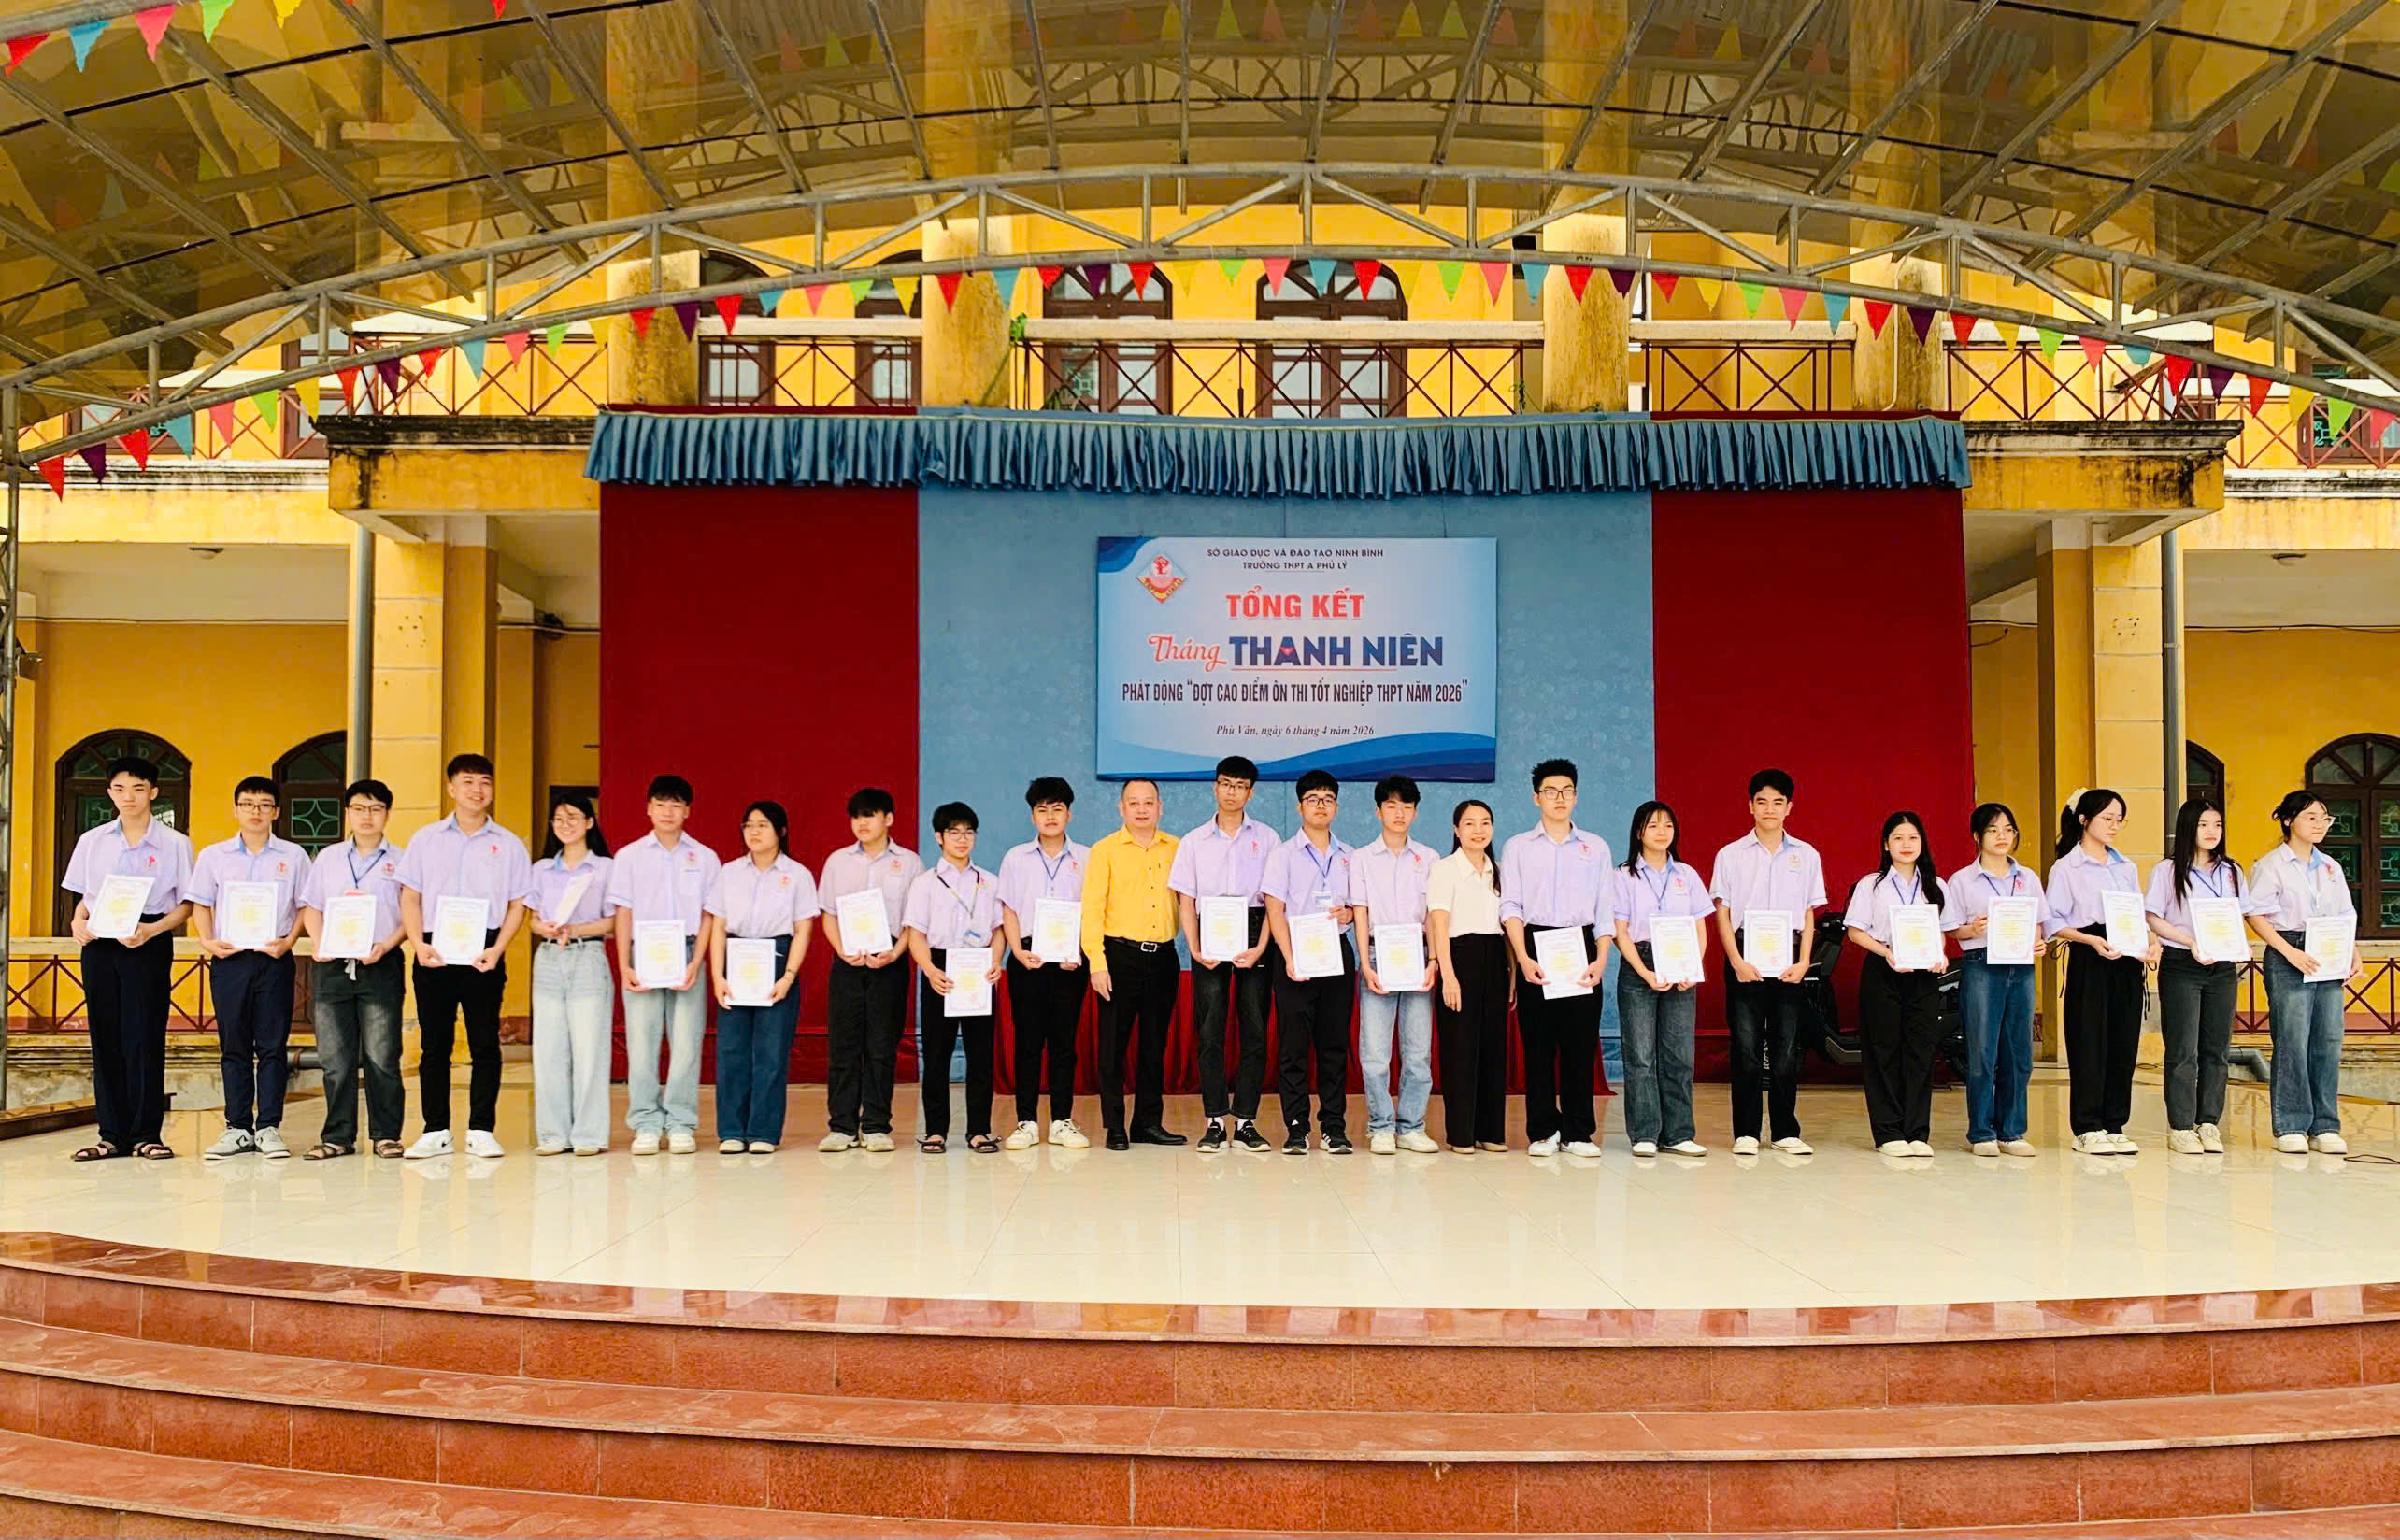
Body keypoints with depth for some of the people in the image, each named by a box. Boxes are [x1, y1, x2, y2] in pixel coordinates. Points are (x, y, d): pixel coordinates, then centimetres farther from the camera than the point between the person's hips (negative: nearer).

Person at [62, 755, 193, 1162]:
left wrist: (151, 930, -15)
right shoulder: (92, 841, 12)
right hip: (99, 944, 3)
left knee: (144, 1037, -5)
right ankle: (112, 1134, 9)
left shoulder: (174, 844, 2)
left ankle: (145, 1134, 2)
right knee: (105, 1037, 3)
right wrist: (78, 922, -5)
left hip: (149, 945, -3)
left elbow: (185, 905, 1)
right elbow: (85, 897, 17)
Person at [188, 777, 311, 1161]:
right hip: (229, 958, 1)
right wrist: (207, 941, -7)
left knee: (272, 1046, -1)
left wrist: (288, 941, -8)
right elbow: (201, 904, 10)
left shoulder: (293, 856, 6)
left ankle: (269, 1127, 3)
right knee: (233, 1046, 4)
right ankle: (237, 1128, 10)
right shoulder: (213, 855, 9)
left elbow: (306, 906, 7)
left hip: (274, 960, -1)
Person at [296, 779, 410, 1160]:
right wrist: (317, 944, -2)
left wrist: (386, 945, -12)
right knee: (334, 1057, 4)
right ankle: (338, 1135, 11)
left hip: (381, 966, -3)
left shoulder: (400, 860, 7)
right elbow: (312, 906, 15)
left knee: (382, 1056, -4)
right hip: (332, 966, 3)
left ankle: (386, 1134, 4)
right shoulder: (328, 857, 16)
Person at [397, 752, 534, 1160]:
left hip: (484, 953, -1)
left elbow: (518, 904, 5)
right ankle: (436, 1131, 11)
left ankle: (482, 1131, 5)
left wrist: (497, 949, -8)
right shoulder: (425, 839, 10)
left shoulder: (508, 844, 8)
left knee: (485, 1043, -1)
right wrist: (419, 943, -6)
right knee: (434, 1043, 4)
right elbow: (410, 897, 8)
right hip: (434, 953, 1)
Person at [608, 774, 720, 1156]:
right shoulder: (630, 856, 8)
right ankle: (646, 1125, 5)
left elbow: (709, 916, 5)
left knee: (686, 1041, -3)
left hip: (686, 955, 0)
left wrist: (695, 963, -6)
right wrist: (624, 966, -4)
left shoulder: (705, 858, 8)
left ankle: (681, 1124, 4)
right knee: (641, 1041, -2)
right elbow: (623, 913, 6)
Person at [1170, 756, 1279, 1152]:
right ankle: (1215, 1121, 2)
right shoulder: (1194, 841, 10)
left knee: (1254, 1028, -1)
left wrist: (1260, 948, -9)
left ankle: (1245, 1121, 4)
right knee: (1209, 1030, -2)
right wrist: (1194, 949, -5)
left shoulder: (1267, 838, 7)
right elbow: (1186, 901, 7)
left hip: (1253, 937, 0)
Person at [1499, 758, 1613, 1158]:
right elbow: (1511, 906, 1)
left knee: (1581, 1043, 0)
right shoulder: (1517, 848, 9)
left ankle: (1578, 1132, 8)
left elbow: (1605, 910, 8)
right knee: (1537, 1044, -1)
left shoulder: (1596, 847, 13)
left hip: (1581, 949, 1)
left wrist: (1601, 959, -5)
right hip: (1535, 948, -1)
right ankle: (1542, 1132, 7)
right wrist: (1523, 958, -12)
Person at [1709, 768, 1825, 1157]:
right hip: (1745, 955, -1)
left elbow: (1809, 915, 10)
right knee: (1746, 1048, -2)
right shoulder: (1731, 855, 6)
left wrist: (1803, 961, -2)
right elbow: (1723, 914, 3)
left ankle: (1786, 1131, 10)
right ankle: (1746, 1132, 4)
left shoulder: (1806, 855, 11)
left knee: (1787, 1049, 2)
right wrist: (1737, 961, -9)